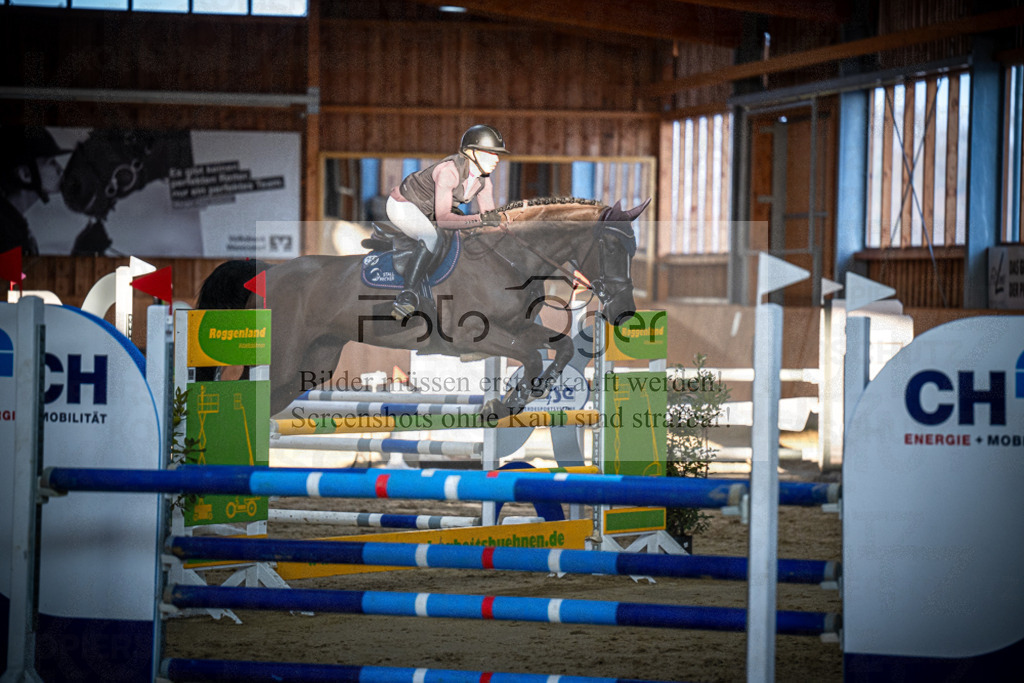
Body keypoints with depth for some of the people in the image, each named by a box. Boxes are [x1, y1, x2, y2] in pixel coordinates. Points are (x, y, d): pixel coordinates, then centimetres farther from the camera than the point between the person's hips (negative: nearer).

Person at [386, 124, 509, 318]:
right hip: (403, 205, -9)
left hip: (426, 211, 9)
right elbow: (443, 219, -38)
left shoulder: (484, 180, -9)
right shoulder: (449, 171, -34)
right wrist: (481, 219, -40)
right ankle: (408, 297, -42)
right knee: (431, 238, -35)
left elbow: (488, 213, -5)